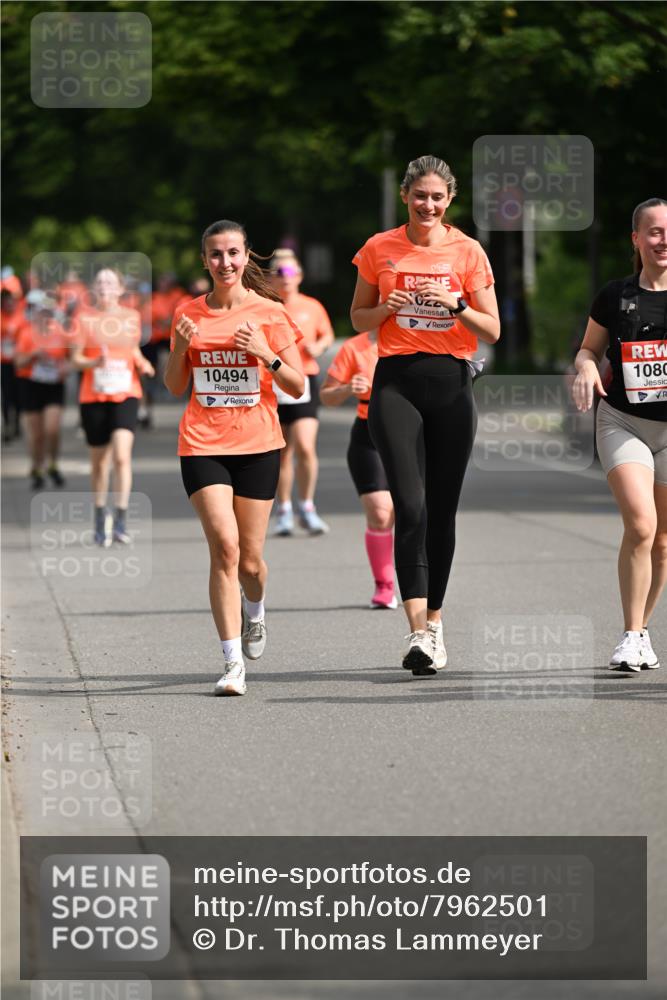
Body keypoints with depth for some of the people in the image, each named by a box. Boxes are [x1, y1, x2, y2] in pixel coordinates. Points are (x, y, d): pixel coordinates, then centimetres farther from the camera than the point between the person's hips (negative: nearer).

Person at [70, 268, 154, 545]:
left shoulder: (131, 317, 6)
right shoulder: (84, 317, 0)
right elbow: (75, 359, -1)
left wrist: (142, 364, 1)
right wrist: (94, 363, -21)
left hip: (125, 395, 0)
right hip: (93, 397, 0)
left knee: (121, 456, -17)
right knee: (99, 461, 8)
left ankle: (121, 522, -16)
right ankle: (100, 520, 25)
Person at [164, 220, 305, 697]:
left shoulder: (270, 313, 1)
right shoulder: (189, 313, 7)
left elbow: (297, 388, 2)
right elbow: (175, 387, 13)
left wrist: (267, 356, -15)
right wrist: (180, 348, -5)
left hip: (258, 443, 0)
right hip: (203, 444, 0)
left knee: (250, 560, 4)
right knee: (224, 545, -17)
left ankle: (254, 610, 41)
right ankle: (233, 662, -16)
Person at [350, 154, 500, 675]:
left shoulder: (468, 252, 2)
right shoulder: (379, 249, 4)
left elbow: (492, 331, 3)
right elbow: (358, 318, 13)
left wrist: (456, 305, -15)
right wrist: (387, 308, -8)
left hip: (451, 384, 1)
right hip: (397, 382, -1)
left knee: (442, 510, 6)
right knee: (410, 505, -15)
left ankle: (435, 621, 20)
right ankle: (419, 632, -21)